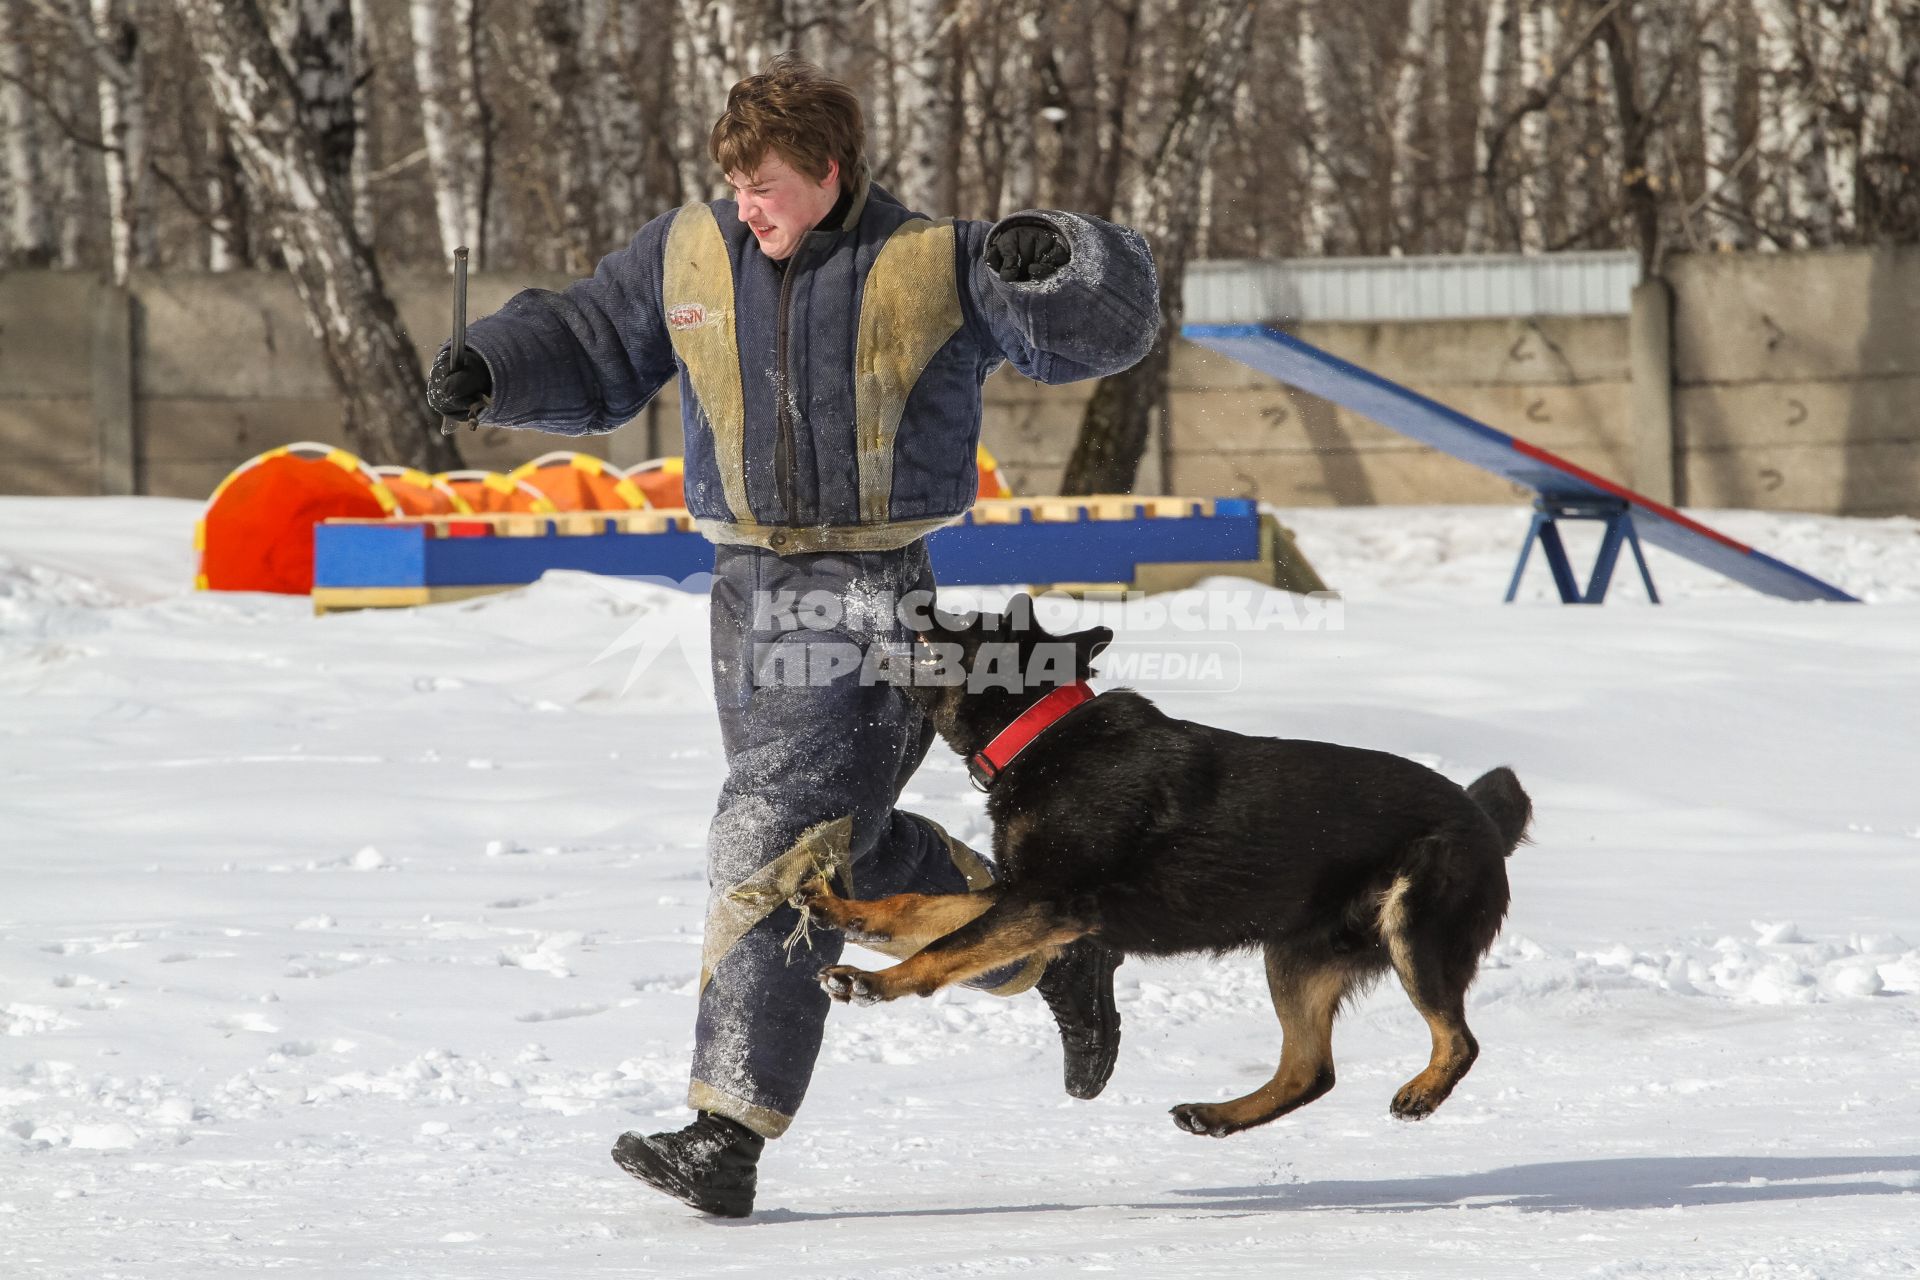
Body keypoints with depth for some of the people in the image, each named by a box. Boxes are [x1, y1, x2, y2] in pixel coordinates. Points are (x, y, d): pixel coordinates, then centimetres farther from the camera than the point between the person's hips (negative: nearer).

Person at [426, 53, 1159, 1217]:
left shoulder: (932, 265, -5)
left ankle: (729, 1136, -17)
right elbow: (589, 348, 18)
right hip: (751, 591, 6)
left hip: (877, 599, -6)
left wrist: (1049, 258, -26)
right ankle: (1056, 955, 39)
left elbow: (1113, 322, -5)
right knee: (856, 852, 17)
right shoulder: (688, 255, 7)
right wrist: (491, 369, 0)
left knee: (776, 853, -15)